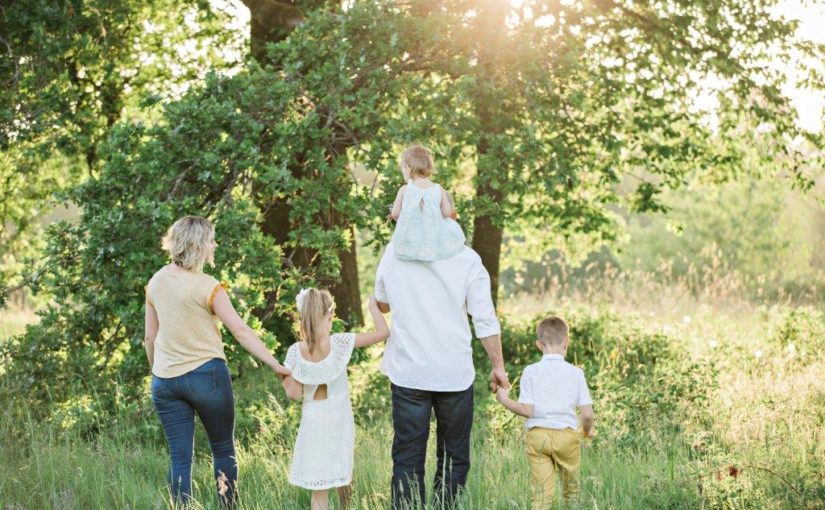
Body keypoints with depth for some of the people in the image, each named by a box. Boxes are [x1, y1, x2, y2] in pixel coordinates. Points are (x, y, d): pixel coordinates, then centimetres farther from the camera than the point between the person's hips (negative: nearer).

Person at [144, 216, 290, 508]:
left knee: (179, 457, 5)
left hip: (165, 380, 5)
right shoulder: (207, 286, -12)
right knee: (223, 449, 12)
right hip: (206, 374, -4)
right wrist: (275, 365, -14)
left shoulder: (156, 282, 5)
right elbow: (241, 331, -15)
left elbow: (150, 337, 11)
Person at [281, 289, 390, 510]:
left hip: (314, 421, 0)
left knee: (319, 488, 5)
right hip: (339, 419, 0)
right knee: (343, 478, 22)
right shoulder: (340, 343, -16)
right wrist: (373, 306, 1)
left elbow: (294, 394, -8)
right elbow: (382, 332, -13)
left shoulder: (295, 351, -13)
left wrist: (283, 379, 11)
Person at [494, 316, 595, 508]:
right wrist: (587, 431, 18)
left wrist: (504, 400, 8)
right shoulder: (575, 373, -1)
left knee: (541, 493, -2)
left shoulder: (530, 371, -1)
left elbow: (527, 410, -7)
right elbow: (587, 414, -2)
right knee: (571, 491, 17)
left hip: (538, 435, 0)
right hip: (566, 434, 0)